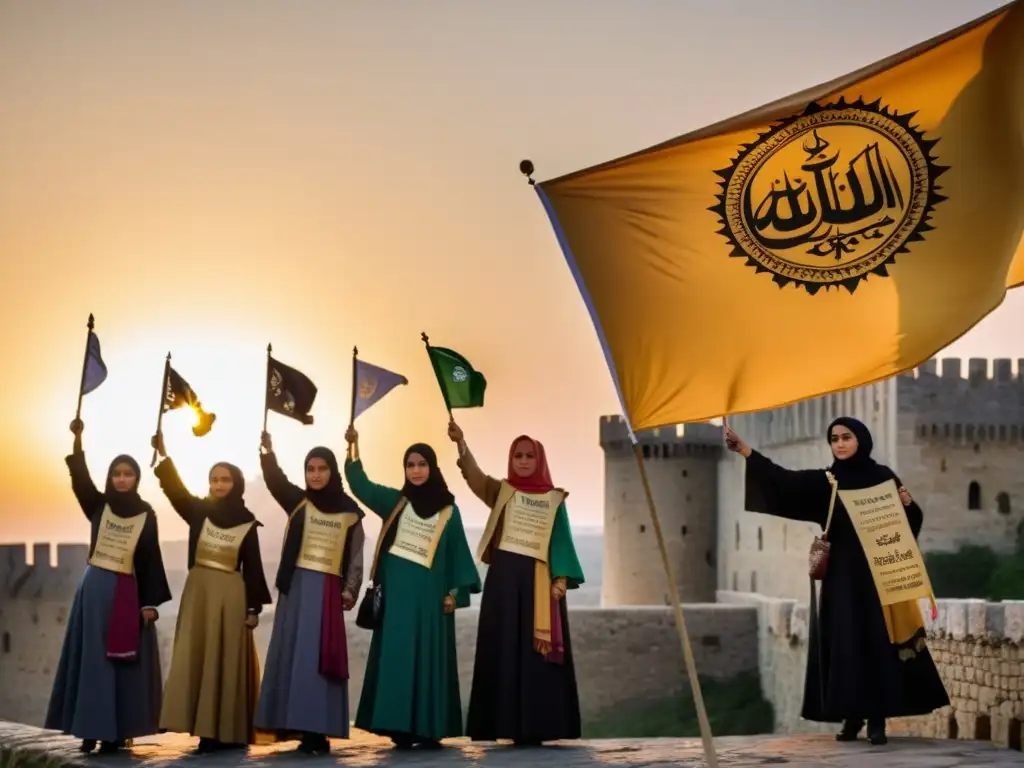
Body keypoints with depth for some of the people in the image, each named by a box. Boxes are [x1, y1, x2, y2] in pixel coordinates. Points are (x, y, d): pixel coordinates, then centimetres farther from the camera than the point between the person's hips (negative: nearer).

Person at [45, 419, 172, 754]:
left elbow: (152, 559, 1)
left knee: (125, 660, -1)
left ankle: (118, 731, 3)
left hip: (128, 592, -1)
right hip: (96, 588, 1)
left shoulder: (146, 514, 3)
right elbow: (80, 477, -11)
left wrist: (151, 602, -6)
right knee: (92, 658, 0)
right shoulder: (98, 505, 4)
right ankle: (92, 730, 3)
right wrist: (77, 439, -26)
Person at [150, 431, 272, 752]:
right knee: (196, 659, -1)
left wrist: (254, 607, -3)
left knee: (227, 660, -3)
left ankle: (227, 732, -2)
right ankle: (208, 731, 1)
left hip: (231, 595, -3)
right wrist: (162, 454, -18)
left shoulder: (247, 523, 0)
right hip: (198, 592, 3)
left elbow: (253, 567, 1)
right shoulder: (198, 511, 6)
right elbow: (175, 489, -6)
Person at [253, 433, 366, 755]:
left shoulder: (349, 510, 5)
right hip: (297, 586, 2)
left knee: (320, 657, -5)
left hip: (328, 590, -2)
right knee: (292, 653, -1)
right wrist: (267, 451, -28)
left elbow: (356, 555, 6)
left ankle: (317, 730, -7)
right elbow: (275, 480, -11)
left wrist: (350, 591, -4)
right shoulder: (297, 501, 7)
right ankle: (294, 723, 1)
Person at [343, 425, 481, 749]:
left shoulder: (448, 510, 4)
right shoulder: (394, 502, 9)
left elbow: (458, 552, 4)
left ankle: (428, 728, 0)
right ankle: (400, 728, 0)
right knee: (395, 657, -1)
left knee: (428, 658, -2)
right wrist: (353, 447, -2)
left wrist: (455, 592, -4)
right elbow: (360, 484, 9)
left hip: (430, 595, -2)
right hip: (397, 593, 2)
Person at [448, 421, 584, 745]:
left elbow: (562, 542, 4)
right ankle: (508, 725, -2)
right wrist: (461, 444, -27)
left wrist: (561, 579, -11)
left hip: (539, 581, 0)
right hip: (504, 578, 0)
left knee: (537, 652, -3)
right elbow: (474, 475, -10)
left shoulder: (554, 500, 9)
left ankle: (536, 726, -1)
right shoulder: (501, 492, 8)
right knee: (504, 651, -3)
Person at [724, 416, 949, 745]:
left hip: (878, 573, -1)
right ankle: (852, 716, 7)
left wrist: (908, 503, -14)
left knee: (878, 643, -3)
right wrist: (743, 448, -17)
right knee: (844, 644, -1)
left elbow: (911, 520, 10)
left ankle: (877, 718, 0)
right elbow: (783, 480, -7)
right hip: (842, 576, 1)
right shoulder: (825, 481, 6)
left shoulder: (882, 476, 6)